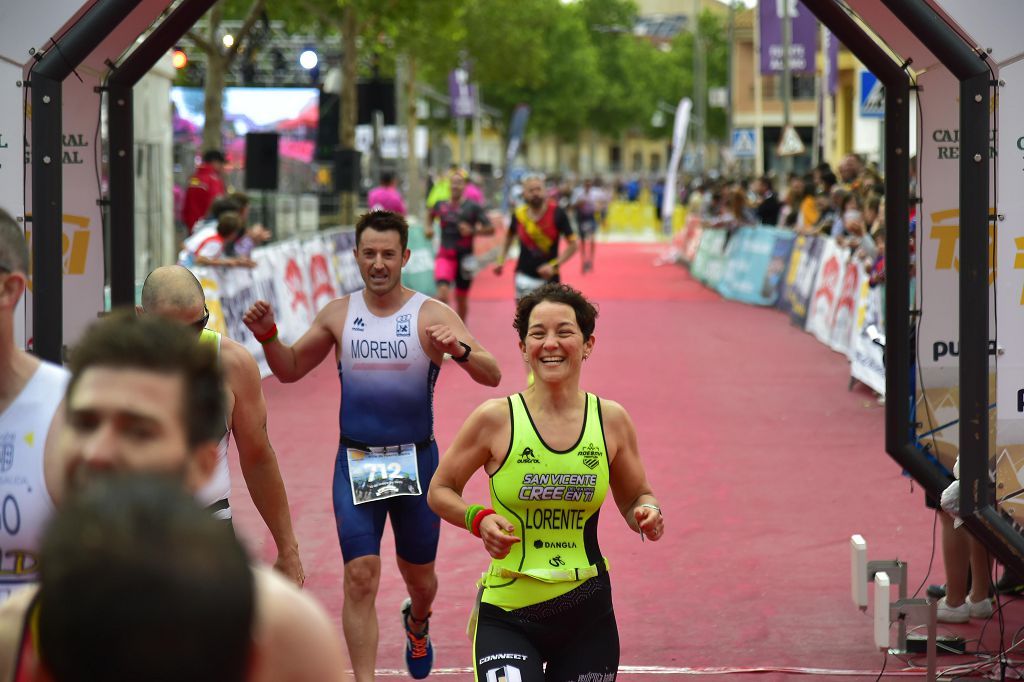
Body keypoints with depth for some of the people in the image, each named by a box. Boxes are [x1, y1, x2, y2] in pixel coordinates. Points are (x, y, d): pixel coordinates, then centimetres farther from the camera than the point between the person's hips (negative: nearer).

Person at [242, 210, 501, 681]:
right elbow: (290, 369, 14)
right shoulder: (338, 315, 2)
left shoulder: (432, 315, -8)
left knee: (419, 577, 16)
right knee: (361, 577, -12)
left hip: (416, 461, -1)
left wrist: (460, 350, -37)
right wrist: (267, 336, -6)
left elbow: (492, 375, -16)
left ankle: (417, 623, 51)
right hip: (356, 462, 1)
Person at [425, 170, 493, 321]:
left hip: (464, 257, -1)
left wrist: (472, 230, -20)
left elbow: (490, 229, -5)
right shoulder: (440, 205, 3)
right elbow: (431, 215, 27)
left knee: (462, 298, 13)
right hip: (445, 256, 1)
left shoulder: (473, 208, -5)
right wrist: (429, 227, 8)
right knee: (443, 291, -22)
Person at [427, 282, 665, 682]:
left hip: (588, 614, 3)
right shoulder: (496, 419, -6)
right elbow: (440, 491, 4)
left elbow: (634, 500, 14)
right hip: (507, 615, -3)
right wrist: (479, 520, -15)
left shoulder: (611, 420, 2)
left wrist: (647, 514, -9)